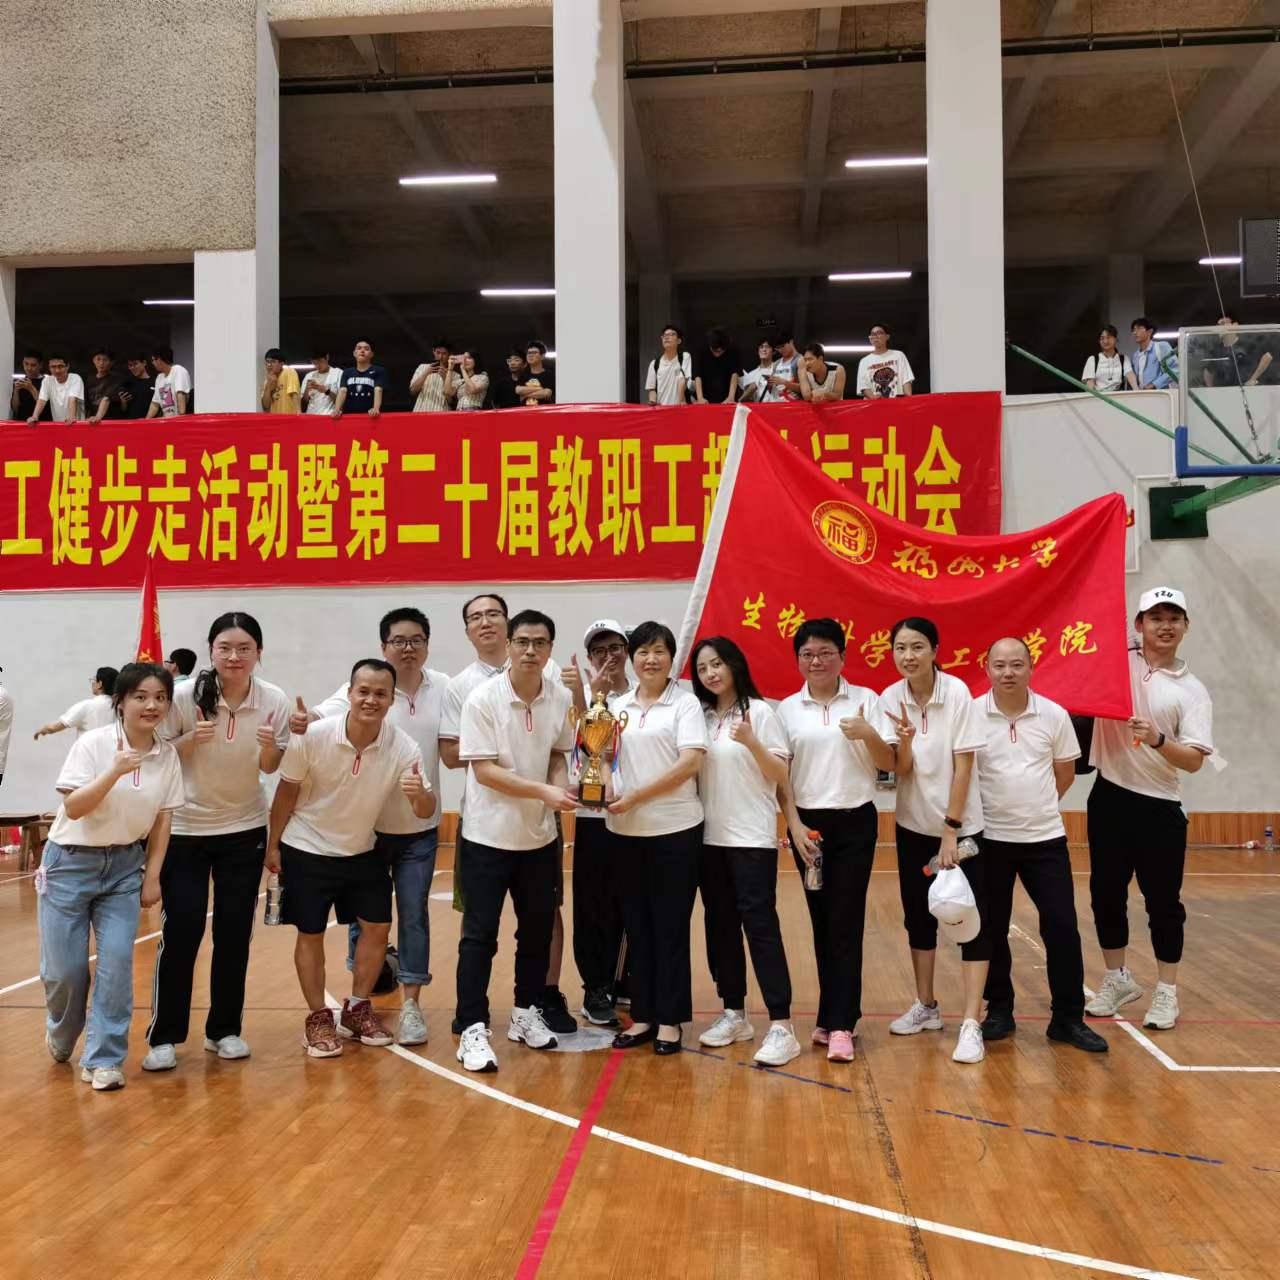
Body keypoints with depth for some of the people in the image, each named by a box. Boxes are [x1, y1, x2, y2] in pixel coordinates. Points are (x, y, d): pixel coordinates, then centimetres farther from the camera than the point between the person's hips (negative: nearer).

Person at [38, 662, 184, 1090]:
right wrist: (115, 772, -33)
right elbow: (73, 808, -20)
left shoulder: (167, 754, -4)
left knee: (117, 961, -7)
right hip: (71, 862, -2)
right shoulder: (93, 743, -15)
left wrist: (152, 875, 1)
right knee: (63, 967, 3)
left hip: (125, 866, 3)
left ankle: (103, 1059, 7)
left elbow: (162, 819, 3)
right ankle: (61, 1037, 34)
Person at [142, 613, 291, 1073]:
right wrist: (192, 739, -25)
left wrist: (268, 747, -22)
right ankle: (164, 1036, 12)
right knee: (181, 932, -3)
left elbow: (270, 767, 0)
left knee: (235, 933, 7)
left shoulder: (274, 701, -12)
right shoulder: (185, 695, -17)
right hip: (185, 828, -2)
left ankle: (224, 1029, 22)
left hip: (245, 830, 2)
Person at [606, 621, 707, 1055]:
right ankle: (643, 1015, 21)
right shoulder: (620, 706, 11)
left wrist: (637, 796, -17)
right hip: (626, 830, 5)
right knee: (637, 925, 10)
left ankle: (670, 1019, 14)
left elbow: (690, 763, -13)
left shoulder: (685, 703, -3)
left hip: (674, 829, -4)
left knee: (670, 926, 3)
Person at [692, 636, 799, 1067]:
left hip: (752, 837, -5)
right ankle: (734, 1014, 22)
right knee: (720, 925, 10)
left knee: (760, 923, -9)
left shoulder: (761, 711, -5)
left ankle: (781, 1026, -6)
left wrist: (752, 743, -22)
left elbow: (782, 775, -7)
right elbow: (691, 770, 12)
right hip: (709, 836, 6)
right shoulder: (700, 717, 9)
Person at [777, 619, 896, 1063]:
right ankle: (835, 1016, 19)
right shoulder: (787, 709, 4)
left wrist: (868, 734, -18)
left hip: (855, 822, -2)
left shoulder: (865, 700, 1)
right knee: (822, 922, 8)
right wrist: (794, 824, -6)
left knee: (846, 922, -5)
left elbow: (888, 764, 0)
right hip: (808, 824, 2)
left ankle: (840, 1025, -1)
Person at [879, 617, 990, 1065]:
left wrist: (950, 831, -15)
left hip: (961, 826, -4)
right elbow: (901, 771, -6)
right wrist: (904, 741, -26)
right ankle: (926, 1008, 28)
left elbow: (963, 766, -14)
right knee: (918, 918, 12)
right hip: (914, 826, 4)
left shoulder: (956, 692, -15)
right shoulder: (891, 699, -6)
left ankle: (971, 1024, 0)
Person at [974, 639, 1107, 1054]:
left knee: (1062, 926, 1)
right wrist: (1000, 807, -3)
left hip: (1046, 838, 1)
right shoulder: (971, 715, -7)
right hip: (990, 839, -1)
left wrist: (1035, 806, 8)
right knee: (992, 929, 8)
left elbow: (1065, 773, 11)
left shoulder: (1054, 715, -1)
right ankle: (999, 1011, 24)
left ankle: (1068, 1018, 14)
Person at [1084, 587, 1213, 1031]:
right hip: (1110, 799, 2)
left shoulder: (1193, 691, -2)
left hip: (1161, 808, -1)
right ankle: (1117, 980, 28)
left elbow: (1193, 761, -10)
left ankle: (1166, 992, 21)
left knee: (1163, 902, 5)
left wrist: (1157, 740, -27)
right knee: (1106, 893, 10)